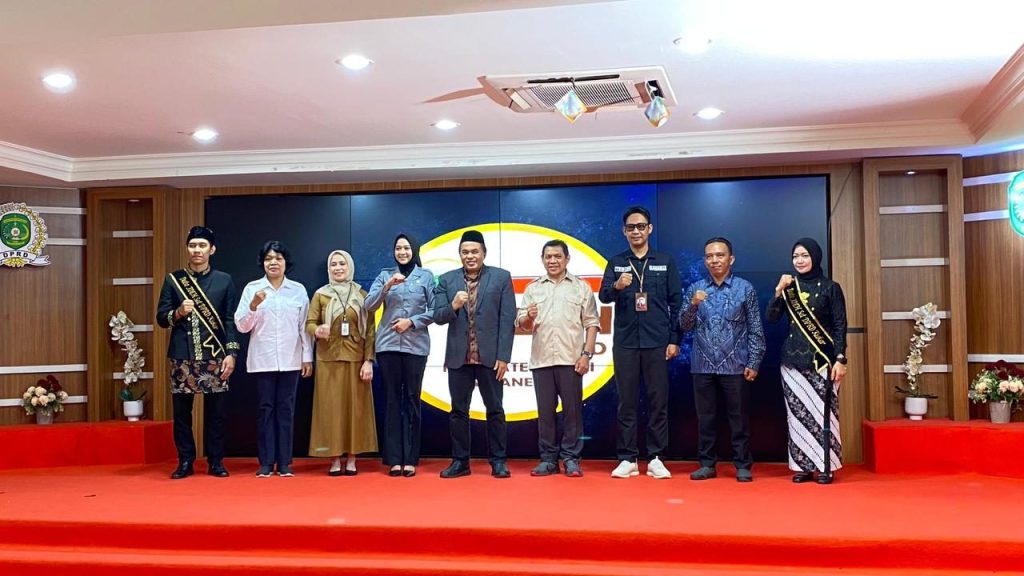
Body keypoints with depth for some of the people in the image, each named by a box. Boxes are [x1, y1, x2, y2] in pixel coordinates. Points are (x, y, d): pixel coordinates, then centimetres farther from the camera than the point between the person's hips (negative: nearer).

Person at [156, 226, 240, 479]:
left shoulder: (225, 280, 6)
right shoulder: (173, 279, 7)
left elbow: (231, 320, 2)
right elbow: (161, 318, 6)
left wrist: (231, 353, -5)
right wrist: (178, 313, -15)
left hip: (214, 356, -1)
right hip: (182, 357, 1)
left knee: (215, 412, 4)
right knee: (181, 412, 5)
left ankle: (215, 462, 14)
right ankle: (185, 462, 15)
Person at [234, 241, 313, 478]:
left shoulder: (298, 289, 5)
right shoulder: (252, 288, 2)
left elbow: (304, 326, 6)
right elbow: (242, 326, 0)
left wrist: (308, 357, 3)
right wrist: (253, 305, -16)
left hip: (290, 360, 1)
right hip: (263, 360, -1)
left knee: (286, 409, 4)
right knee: (266, 408, 3)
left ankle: (284, 463, 10)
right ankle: (266, 463, 10)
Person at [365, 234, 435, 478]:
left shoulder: (426, 276, 6)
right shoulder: (385, 275, 9)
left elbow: (434, 310, 3)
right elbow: (369, 306, -1)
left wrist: (412, 321, -9)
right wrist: (387, 286, -13)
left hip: (416, 345, -1)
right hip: (388, 344, 1)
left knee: (412, 399, 2)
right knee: (392, 399, 3)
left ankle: (410, 459, 7)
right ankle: (394, 459, 6)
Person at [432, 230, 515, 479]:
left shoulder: (501, 277, 1)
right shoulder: (446, 280, 6)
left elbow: (507, 320, -3)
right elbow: (437, 317, 2)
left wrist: (503, 356, -9)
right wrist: (453, 306, -20)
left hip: (490, 356, -2)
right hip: (458, 356, 2)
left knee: (494, 410, 6)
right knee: (458, 411, 8)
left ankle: (498, 461, 15)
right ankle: (460, 461, 18)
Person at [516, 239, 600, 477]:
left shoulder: (581, 287, 7)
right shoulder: (533, 289, 13)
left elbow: (591, 324, 3)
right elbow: (521, 324, 10)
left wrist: (586, 354, -6)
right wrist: (528, 317, -13)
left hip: (571, 360, -2)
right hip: (541, 360, 2)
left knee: (572, 410, 1)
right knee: (545, 411, 6)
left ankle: (571, 459, 9)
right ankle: (548, 459, 13)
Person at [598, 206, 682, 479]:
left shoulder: (665, 261, 6)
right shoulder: (616, 262, 8)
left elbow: (676, 303, 5)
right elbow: (603, 296, -4)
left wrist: (675, 340, -2)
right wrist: (617, 286, -26)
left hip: (657, 342, 0)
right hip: (625, 343, 1)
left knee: (658, 401, 2)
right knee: (627, 402, 4)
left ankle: (655, 459, 10)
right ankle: (627, 459, 10)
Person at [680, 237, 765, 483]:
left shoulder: (745, 288, 2)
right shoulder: (695, 289, 6)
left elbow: (756, 330, 2)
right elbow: (684, 326, 2)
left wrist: (753, 363, -4)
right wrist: (693, 305, -16)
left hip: (735, 365, -2)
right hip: (703, 365, 2)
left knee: (739, 417, 4)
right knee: (705, 417, 8)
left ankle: (743, 465, 13)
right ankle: (707, 464, 17)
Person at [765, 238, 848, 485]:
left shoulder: (830, 288, 0)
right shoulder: (789, 287, 10)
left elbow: (840, 326, -3)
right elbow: (771, 318, 1)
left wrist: (840, 359, -11)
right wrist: (778, 291, -11)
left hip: (822, 359, -3)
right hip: (794, 360, 3)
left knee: (822, 412, -3)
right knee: (797, 413, 3)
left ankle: (825, 467, 5)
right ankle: (802, 466, 10)